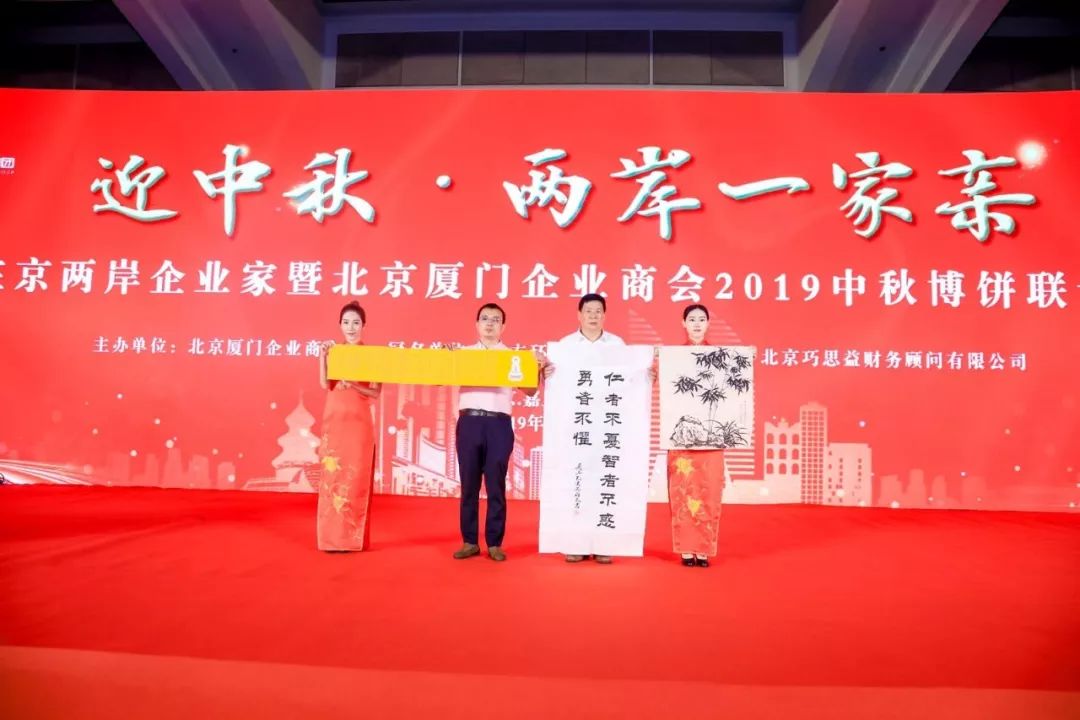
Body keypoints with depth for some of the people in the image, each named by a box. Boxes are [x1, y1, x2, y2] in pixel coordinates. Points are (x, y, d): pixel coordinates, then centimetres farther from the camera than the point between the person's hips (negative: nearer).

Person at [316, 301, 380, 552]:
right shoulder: (332, 350, 7)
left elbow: (375, 392, -3)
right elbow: (325, 385, -4)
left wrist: (352, 384, -18)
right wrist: (322, 356, -12)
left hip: (358, 421, -2)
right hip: (334, 420, 2)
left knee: (356, 478, 0)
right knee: (333, 477, 3)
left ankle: (353, 537, 9)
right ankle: (332, 537, 10)